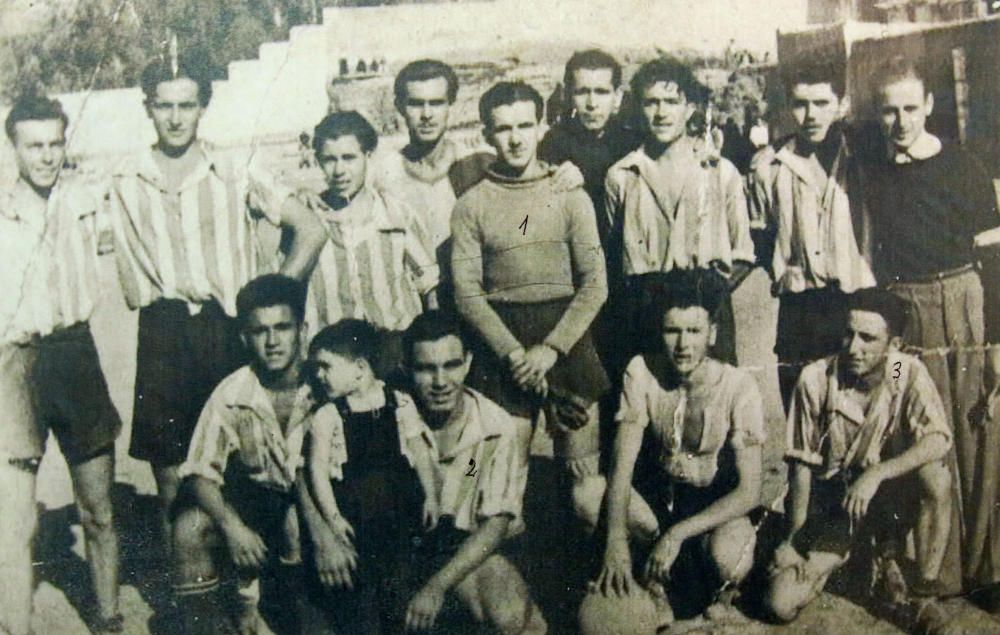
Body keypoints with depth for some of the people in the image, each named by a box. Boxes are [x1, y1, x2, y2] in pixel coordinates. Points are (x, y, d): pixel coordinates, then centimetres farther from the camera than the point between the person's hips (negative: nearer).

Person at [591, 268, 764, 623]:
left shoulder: (738, 387, -22)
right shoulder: (641, 372, -16)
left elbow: (749, 491, -24)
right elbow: (622, 465, -20)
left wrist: (677, 533, -35)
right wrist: (616, 541, -35)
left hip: (718, 505, -3)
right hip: (661, 495, 3)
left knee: (725, 558, -36)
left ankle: (724, 585, 4)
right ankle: (655, 580, 0)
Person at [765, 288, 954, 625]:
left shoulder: (909, 373, -14)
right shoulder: (815, 379, -14)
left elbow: (939, 440, -27)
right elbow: (801, 465, -7)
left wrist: (876, 474, -39)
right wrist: (794, 539, -8)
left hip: (891, 496, 0)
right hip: (833, 504, 1)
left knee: (936, 476, -34)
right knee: (782, 604, -15)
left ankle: (926, 591, -11)